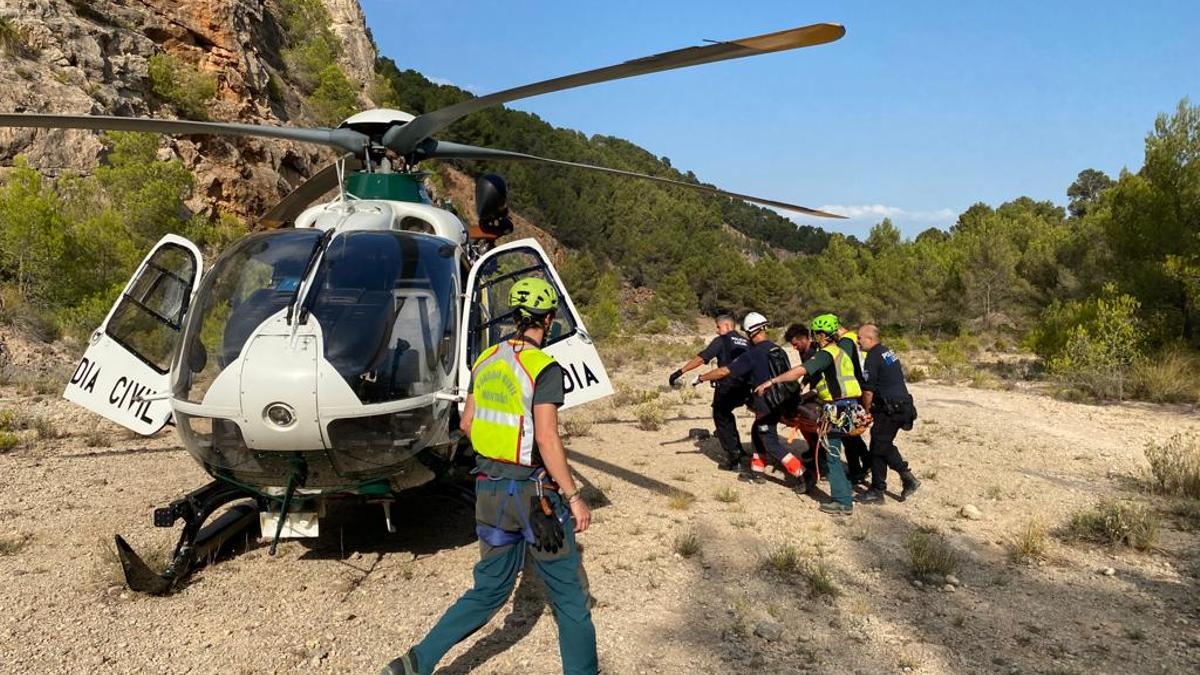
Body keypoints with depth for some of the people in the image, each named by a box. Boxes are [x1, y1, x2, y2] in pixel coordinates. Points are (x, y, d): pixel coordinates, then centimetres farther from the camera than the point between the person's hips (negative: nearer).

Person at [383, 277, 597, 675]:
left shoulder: (486, 360, 5)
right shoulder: (545, 369, -16)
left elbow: (467, 423, 11)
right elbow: (546, 438, -21)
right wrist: (574, 498, -15)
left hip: (490, 489, 7)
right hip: (534, 492, -7)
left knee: (490, 590, 19)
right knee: (568, 596, 10)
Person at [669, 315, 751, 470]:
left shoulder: (721, 341, -4)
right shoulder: (747, 343, 14)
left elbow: (700, 359, -13)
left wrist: (680, 372, -14)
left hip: (726, 388, -6)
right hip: (743, 390, 6)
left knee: (721, 419, 8)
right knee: (726, 415, 26)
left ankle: (733, 459, 5)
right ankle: (738, 450, 26)